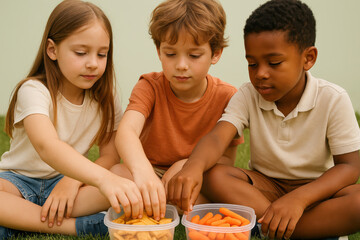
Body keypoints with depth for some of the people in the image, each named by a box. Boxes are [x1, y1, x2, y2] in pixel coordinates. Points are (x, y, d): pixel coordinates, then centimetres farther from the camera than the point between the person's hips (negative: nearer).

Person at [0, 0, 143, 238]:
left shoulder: (105, 98, -3)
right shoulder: (34, 91, -19)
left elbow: (111, 156, -6)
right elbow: (47, 147, -38)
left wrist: (73, 181, -26)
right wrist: (103, 178, -55)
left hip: (66, 179, 4)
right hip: (20, 179, -4)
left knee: (130, 180, -26)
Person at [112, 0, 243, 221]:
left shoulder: (226, 96, -9)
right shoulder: (150, 87, -12)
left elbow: (227, 158, -3)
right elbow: (126, 131, -33)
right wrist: (142, 170, -55)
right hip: (151, 173, 0)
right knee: (116, 174, -31)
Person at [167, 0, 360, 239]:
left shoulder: (333, 99, -13)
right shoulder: (248, 95, -7)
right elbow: (217, 137, -23)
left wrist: (299, 199, -32)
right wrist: (194, 166, -48)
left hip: (317, 187, -2)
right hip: (265, 186, 3)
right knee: (214, 176, -28)